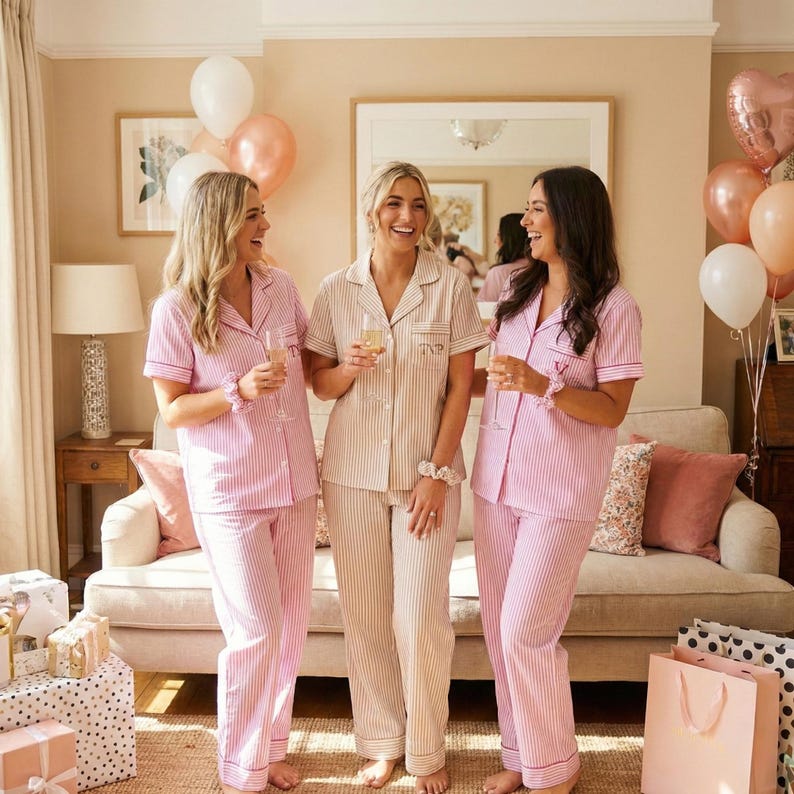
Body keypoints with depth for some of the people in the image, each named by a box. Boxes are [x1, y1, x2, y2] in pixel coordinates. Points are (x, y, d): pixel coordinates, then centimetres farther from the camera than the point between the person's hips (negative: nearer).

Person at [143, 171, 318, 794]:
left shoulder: (280, 287, 3)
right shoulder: (177, 309, -10)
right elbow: (172, 411, -8)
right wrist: (240, 391, -23)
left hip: (294, 483, 5)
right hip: (230, 490, -5)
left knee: (291, 624, 13)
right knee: (256, 630, -3)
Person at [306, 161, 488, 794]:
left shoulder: (451, 287, -2)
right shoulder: (336, 290, 2)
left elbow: (460, 386, -3)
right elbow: (321, 384, 8)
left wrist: (437, 472, -9)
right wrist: (349, 367, -15)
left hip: (427, 471, -2)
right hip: (353, 474, 2)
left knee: (421, 616, -1)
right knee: (365, 613, 9)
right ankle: (381, 742, 27)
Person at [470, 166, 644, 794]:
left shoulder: (614, 308, -10)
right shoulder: (518, 291, 9)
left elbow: (612, 410, -13)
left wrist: (541, 384, -25)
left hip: (561, 494, -6)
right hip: (497, 482, 6)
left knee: (526, 632, -3)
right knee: (500, 626, 12)